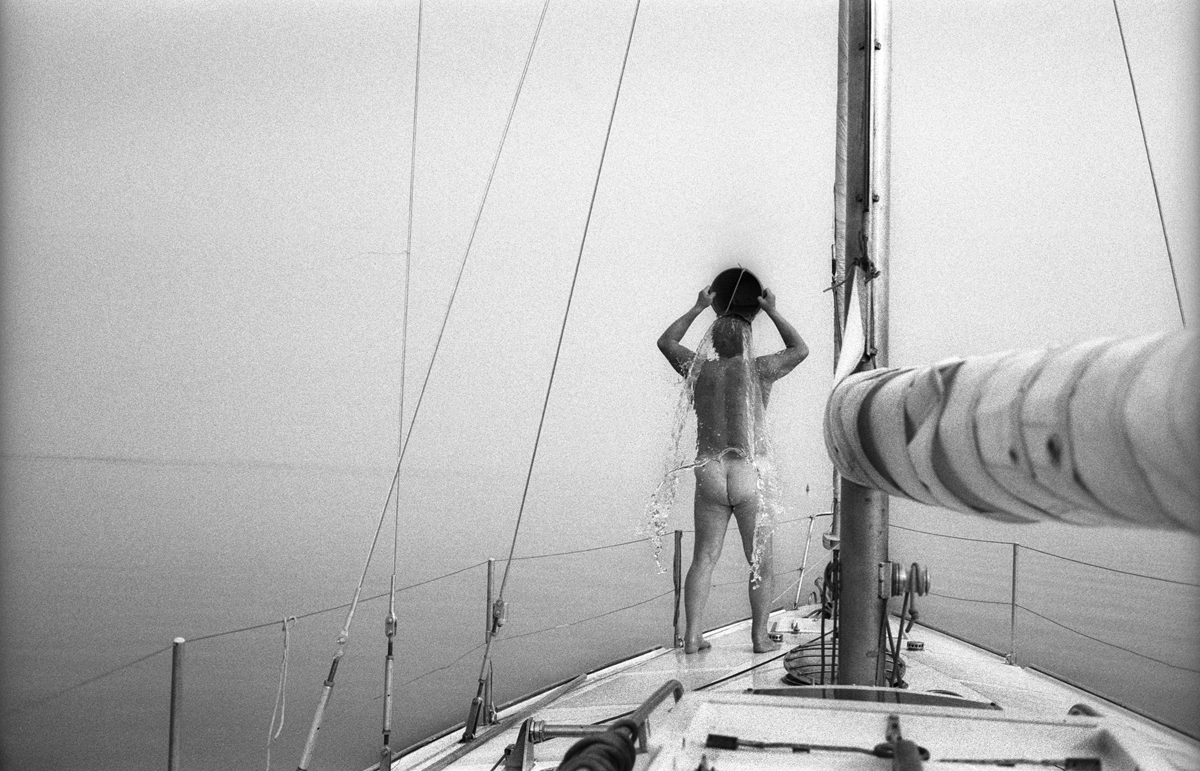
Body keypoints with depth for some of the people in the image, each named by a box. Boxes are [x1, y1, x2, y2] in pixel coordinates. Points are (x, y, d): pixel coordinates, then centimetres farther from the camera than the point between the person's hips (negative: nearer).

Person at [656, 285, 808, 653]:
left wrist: (698, 308, 27)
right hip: (750, 479, -2)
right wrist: (772, 312, 20)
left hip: (709, 478, 3)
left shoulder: (700, 370, 4)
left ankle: (693, 635, -2)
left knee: (704, 558, 5)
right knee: (760, 561, 8)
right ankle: (760, 636, 8)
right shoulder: (757, 370, -4)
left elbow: (665, 342, 22)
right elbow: (800, 350, 14)